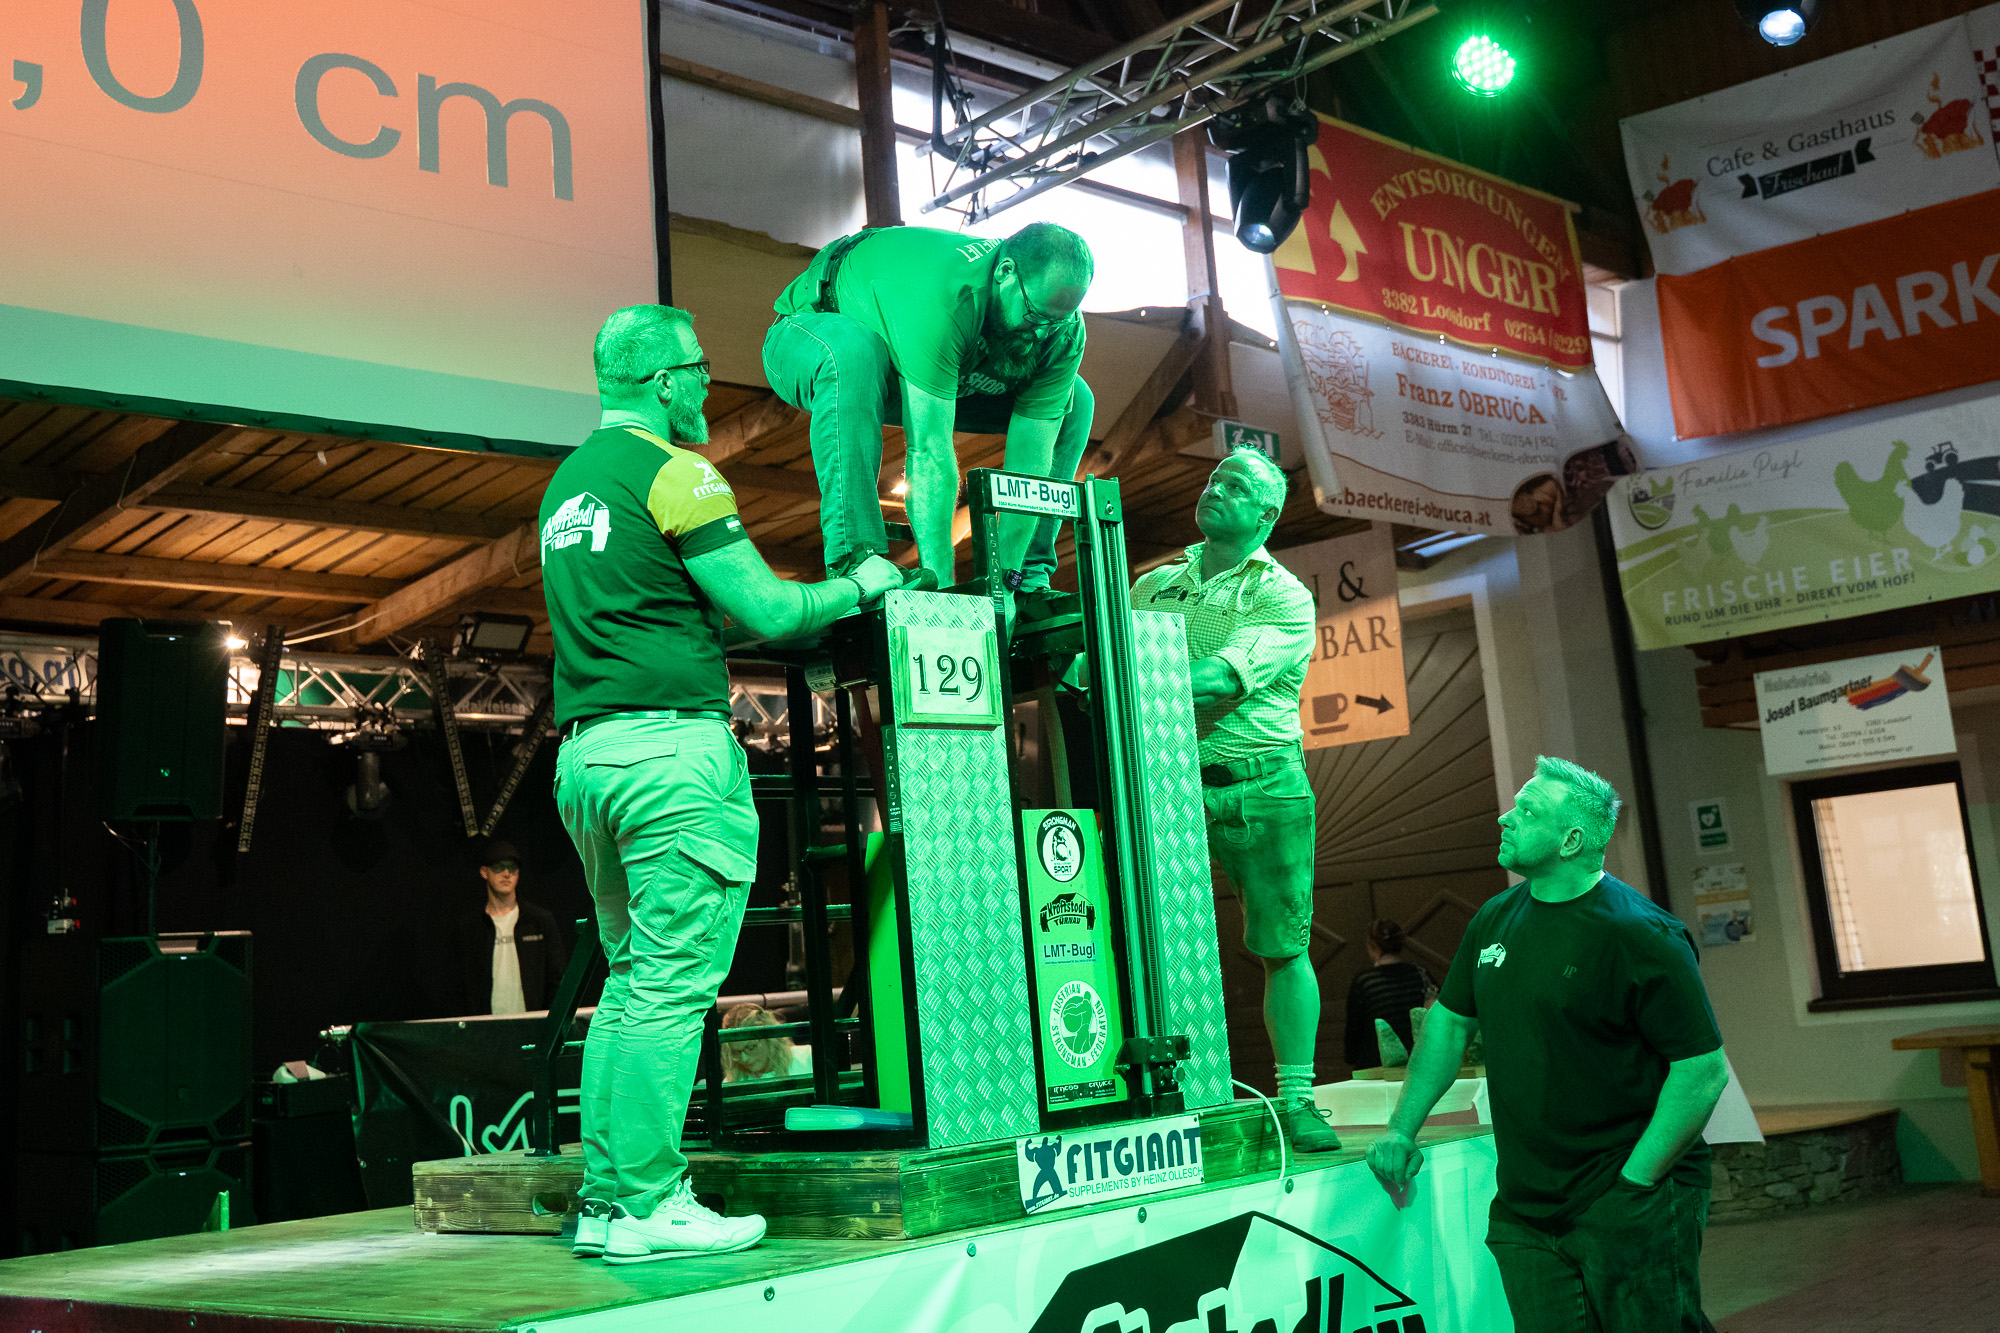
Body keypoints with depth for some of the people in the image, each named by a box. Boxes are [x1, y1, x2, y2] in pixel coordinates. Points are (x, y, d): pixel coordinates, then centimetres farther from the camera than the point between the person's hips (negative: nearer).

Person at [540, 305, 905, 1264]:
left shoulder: (567, 483, 20)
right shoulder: (673, 472, -7)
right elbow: (767, 612, -11)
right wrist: (859, 587, 8)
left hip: (588, 753, 9)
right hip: (671, 750, -9)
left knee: (633, 978, 13)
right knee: (673, 984, -6)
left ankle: (605, 1199, 14)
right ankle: (647, 1205, -3)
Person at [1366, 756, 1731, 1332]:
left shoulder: (1639, 935, -15)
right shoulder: (1495, 919, 6)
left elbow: (1705, 1069, -16)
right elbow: (1450, 1021, 17)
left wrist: (1634, 1183, -17)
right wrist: (1402, 1129, 11)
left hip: (1629, 1209, -6)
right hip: (1524, 1210, 6)